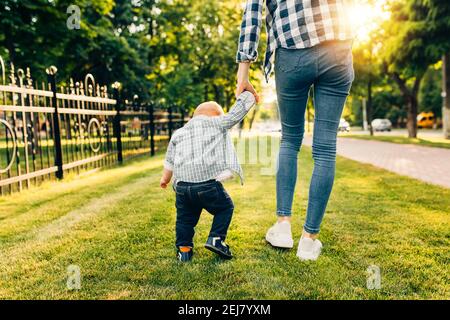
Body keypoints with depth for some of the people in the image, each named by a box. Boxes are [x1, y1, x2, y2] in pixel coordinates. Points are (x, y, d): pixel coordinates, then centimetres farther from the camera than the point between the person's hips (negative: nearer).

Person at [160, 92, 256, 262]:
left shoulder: (178, 133, 21)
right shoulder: (218, 123, 9)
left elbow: (169, 160, 26)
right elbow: (240, 109, 14)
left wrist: (165, 178, 42)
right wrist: (248, 93, 32)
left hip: (182, 185, 4)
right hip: (208, 184, -4)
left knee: (185, 217, 22)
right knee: (225, 207, 18)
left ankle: (183, 248, 19)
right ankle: (216, 239, 7)